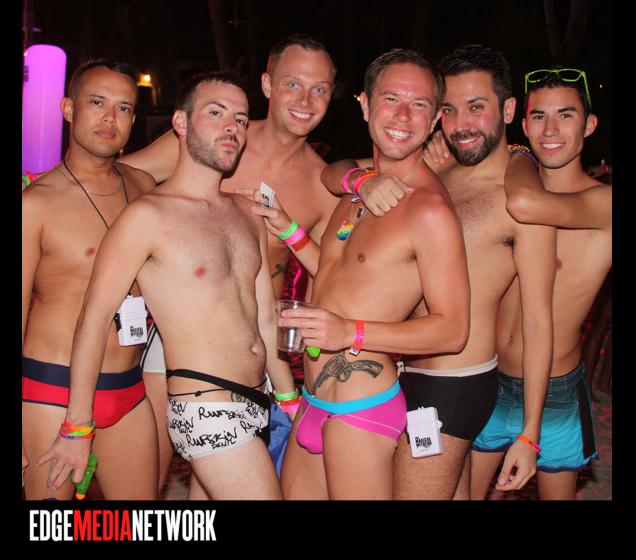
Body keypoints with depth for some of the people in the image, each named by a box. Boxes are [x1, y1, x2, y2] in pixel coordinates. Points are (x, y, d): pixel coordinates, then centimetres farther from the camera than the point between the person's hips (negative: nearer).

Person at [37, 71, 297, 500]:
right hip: (207, 410, -7)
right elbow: (94, 318, -9)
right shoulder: (148, 215, -9)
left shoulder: (248, 215, 12)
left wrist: (293, 404, 16)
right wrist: (77, 429, -8)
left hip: (258, 406, 7)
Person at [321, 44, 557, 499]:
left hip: (452, 389, -6)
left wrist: (529, 434, -10)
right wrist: (364, 180, -22)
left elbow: (538, 323, -11)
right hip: (412, 374, 6)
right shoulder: (434, 169, 6)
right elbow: (332, 173, 3)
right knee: (455, 494, 19)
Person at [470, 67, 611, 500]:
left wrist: (518, 158, -17)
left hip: (554, 394, -4)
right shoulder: (513, 184, 0)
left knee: (556, 493, 18)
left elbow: (525, 205, -38)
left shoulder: (602, 202, -16)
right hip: (489, 383, 4)